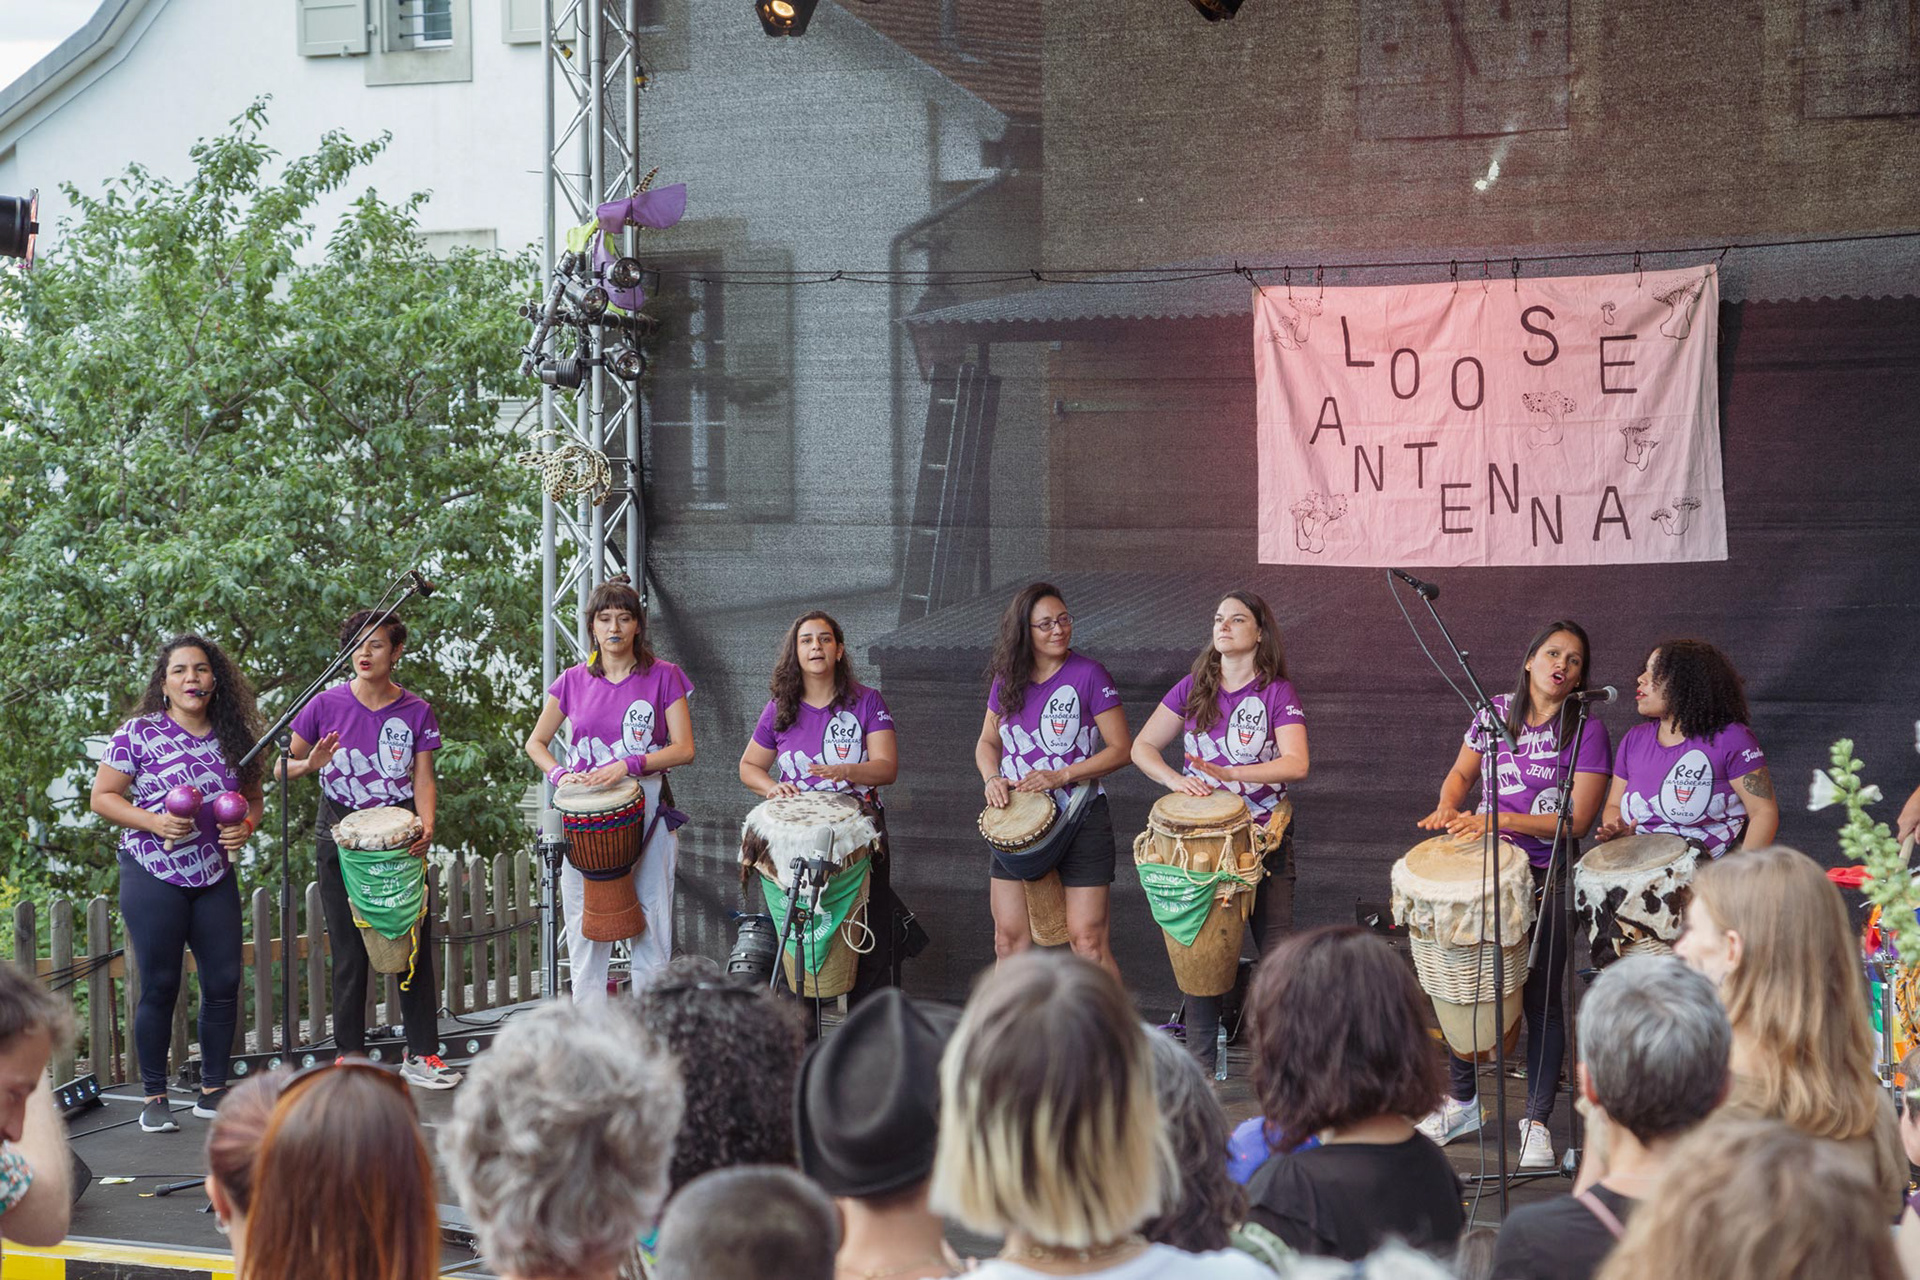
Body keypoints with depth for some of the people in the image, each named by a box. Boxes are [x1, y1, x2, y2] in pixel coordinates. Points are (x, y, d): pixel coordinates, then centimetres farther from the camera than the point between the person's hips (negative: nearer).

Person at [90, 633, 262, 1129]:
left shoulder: (234, 738, 5)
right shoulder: (138, 733, -6)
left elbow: (253, 799, 16)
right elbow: (102, 796, -5)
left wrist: (246, 827, -5)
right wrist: (154, 822, -18)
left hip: (215, 876, 4)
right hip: (153, 873, -4)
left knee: (225, 982, 2)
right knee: (160, 986, -1)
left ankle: (213, 1090, 15)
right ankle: (154, 1097, 9)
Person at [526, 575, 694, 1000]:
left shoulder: (663, 677, 1)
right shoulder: (573, 681, 8)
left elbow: (684, 749, -5)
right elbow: (536, 743, 15)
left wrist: (628, 765, -18)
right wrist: (559, 774, -5)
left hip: (646, 811, -2)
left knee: (651, 925, -1)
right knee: (585, 929, 2)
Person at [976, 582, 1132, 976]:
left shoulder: (1088, 675, -7)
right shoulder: (1007, 679, 7)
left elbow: (1120, 749, -8)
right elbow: (988, 741, 18)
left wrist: (1061, 776, -17)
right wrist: (992, 778, -4)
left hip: (1080, 820, -5)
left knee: (1087, 939, -8)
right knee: (1009, 937, 5)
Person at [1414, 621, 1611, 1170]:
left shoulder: (1586, 730, -9)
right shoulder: (1497, 710, 4)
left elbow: (1578, 819, -13)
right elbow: (1461, 774, 16)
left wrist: (1501, 818, -21)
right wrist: (1449, 807, -7)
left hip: (1547, 877, -4)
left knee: (1542, 997, -1)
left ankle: (1537, 1122, 10)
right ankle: (1462, 1100, 27)